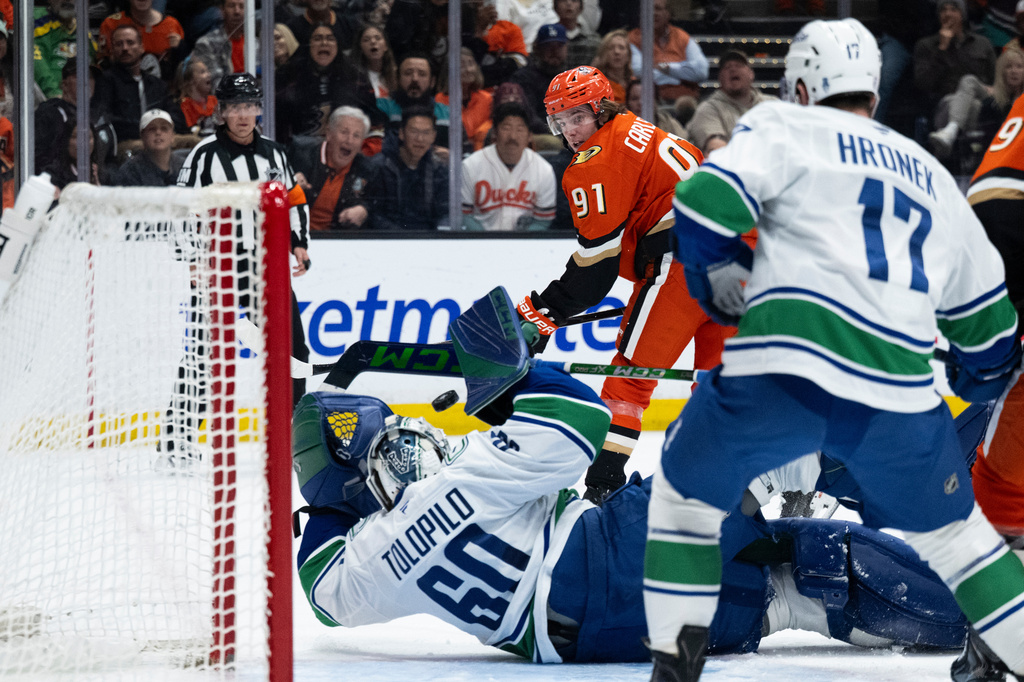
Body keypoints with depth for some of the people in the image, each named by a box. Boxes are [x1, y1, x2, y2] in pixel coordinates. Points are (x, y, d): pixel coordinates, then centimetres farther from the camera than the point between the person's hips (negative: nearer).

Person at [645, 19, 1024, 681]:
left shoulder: (785, 127, 14)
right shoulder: (935, 179, 28)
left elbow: (706, 202, -4)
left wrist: (721, 279, 14)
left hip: (782, 367, -3)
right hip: (899, 390, 3)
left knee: (687, 490, 20)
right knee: (949, 528, 23)